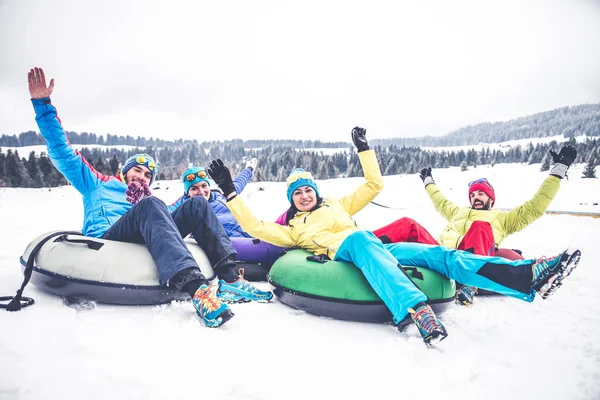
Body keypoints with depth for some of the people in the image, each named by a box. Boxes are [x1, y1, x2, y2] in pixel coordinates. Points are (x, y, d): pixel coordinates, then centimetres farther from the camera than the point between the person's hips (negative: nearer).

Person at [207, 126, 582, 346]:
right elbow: (256, 227, 12)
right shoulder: (292, 229, 24)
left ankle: (530, 275, -30)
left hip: (378, 249, 5)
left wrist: (364, 150, 31)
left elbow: (374, 185, 33)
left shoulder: (337, 205, 33)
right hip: (348, 251, -5)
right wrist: (230, 192, 12)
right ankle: (416, 310, -66)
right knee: (364, 241, -41)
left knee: (439, 254, -17)